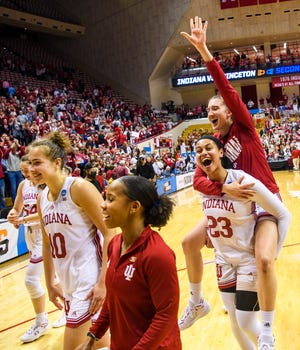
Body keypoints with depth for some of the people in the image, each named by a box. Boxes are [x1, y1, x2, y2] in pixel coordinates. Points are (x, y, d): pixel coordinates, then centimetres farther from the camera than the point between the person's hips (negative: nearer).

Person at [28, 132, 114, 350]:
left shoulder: (79, 188, -16)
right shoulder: (42, 199, 6)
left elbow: (110, 233, -18)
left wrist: (104, 282, -21)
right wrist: (50, 284, 16)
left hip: (90, 280, -7)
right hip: (67, 282, 7)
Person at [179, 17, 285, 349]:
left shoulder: (244, 127, -8)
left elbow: (228, 91, -24)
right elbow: (198, 181, -9)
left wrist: (204, 51, -31)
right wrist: (224, 188, -29)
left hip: (265, 203, -6)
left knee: (264, 259, -29)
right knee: (190, 242, 2)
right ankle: (197, 302, 23)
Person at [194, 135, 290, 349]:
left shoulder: (244, 181, -24)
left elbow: (284, 215, -16)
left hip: (250, 260, -5)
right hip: (223, 261, 5)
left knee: (246, 323, 1)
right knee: (234, 319, 14)